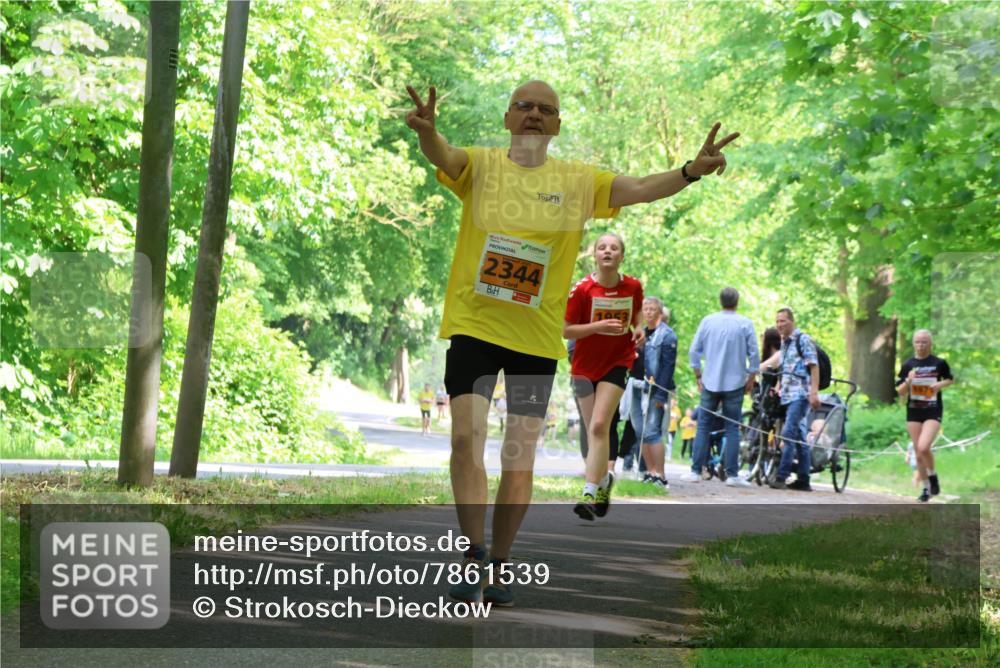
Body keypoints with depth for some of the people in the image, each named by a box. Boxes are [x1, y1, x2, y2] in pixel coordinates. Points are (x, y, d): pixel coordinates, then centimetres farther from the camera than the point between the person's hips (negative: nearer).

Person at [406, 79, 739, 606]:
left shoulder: (578, 181, 4)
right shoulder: (481, 165, 1)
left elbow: (639, 189, -8)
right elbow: (444, 158, -20)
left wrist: (690, 172, -27)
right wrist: (426, 131, -44)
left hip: (537, 337, 2)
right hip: (473, 324, -1)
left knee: (520, 457, 5)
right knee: (467, 435, -16)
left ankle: (498, 567, 17)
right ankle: (473, 554, -10)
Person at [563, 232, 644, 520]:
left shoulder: (633, 287, -2)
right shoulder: (582, 289, -10)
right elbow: (565, 330, -9)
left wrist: (637, 330, -5)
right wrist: (599, 326, -22)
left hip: (617, 363, -1)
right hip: (585, 364, 1)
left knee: (599, 426, -16)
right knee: (594, 430, 7)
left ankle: (590, 493, -19)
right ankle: (604, 477, 32)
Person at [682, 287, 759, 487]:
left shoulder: (707, 321, 1)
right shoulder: (745, 324, -4)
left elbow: (694, 351, 3)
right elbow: (754, 354, -3)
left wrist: (698, 375, 13)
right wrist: (751, 379, 9)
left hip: (710, 382, 1)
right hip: (735, 384, -1)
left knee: (703, 427, 7)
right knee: (732, 429, 1)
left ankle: (696, 471, 4)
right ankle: (732, 474, -2)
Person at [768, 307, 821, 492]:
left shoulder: (803, 340, -5)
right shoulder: (784, 343, 19)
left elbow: (814, 366, -10)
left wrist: (814, 392, -18)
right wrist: (778, 387, 18)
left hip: (800, 395, -9)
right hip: (788, 395, 9)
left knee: (789, 433, -17)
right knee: (799, 436, 8)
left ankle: (781, 477, -21)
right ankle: (803, 480, 10)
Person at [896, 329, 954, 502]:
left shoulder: (939, 363, -1)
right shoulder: (908, 365, 3)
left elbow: (950, 379, 15)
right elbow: (900, 392, 4)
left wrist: (941, 384, -6)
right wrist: (908, 381, -15)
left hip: (933, 412, -3)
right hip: (913, 412, 3)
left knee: (923, 447, -21)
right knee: (918, 453, 5)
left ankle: (933, 475, 6)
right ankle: (925, 488, 20)